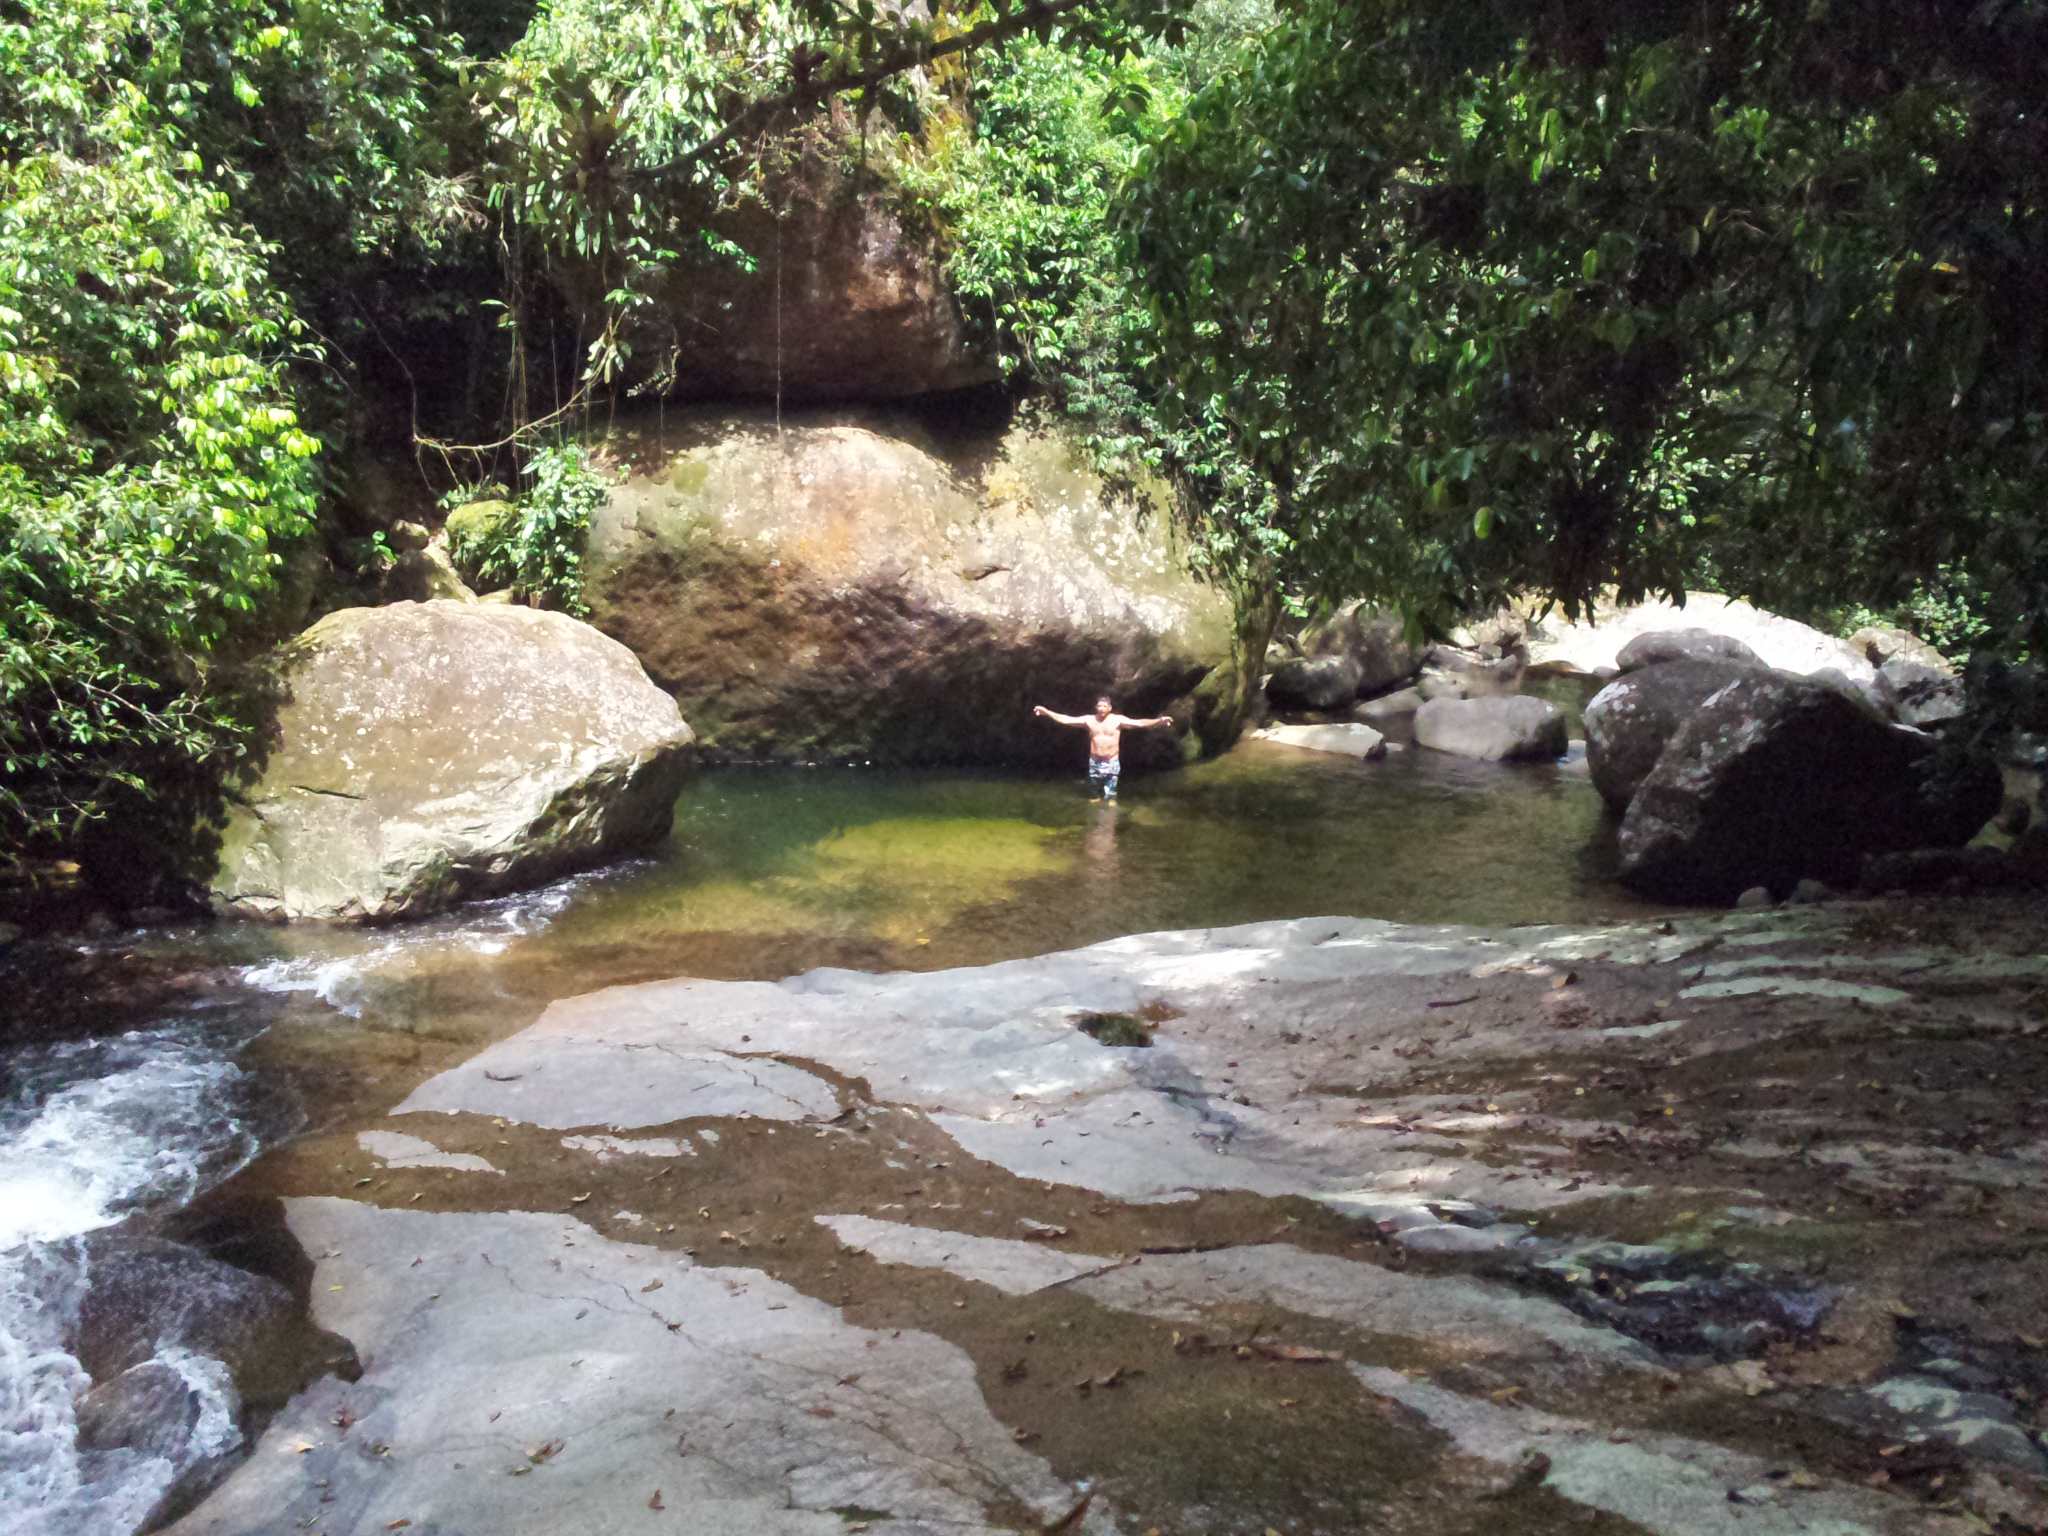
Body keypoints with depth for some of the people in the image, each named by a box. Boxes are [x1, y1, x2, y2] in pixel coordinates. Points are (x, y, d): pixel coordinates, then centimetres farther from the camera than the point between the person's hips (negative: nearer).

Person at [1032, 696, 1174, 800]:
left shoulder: (1118, 720, -9)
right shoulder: (1089, 720, -1)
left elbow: (1138, 723, -20)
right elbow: (1066, 719, -2)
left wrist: (1158, 721, -35)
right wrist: (1047, 712, -8)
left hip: (1112, 763, -3)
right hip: (1094, 763, 3)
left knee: (1110, 797, -2)